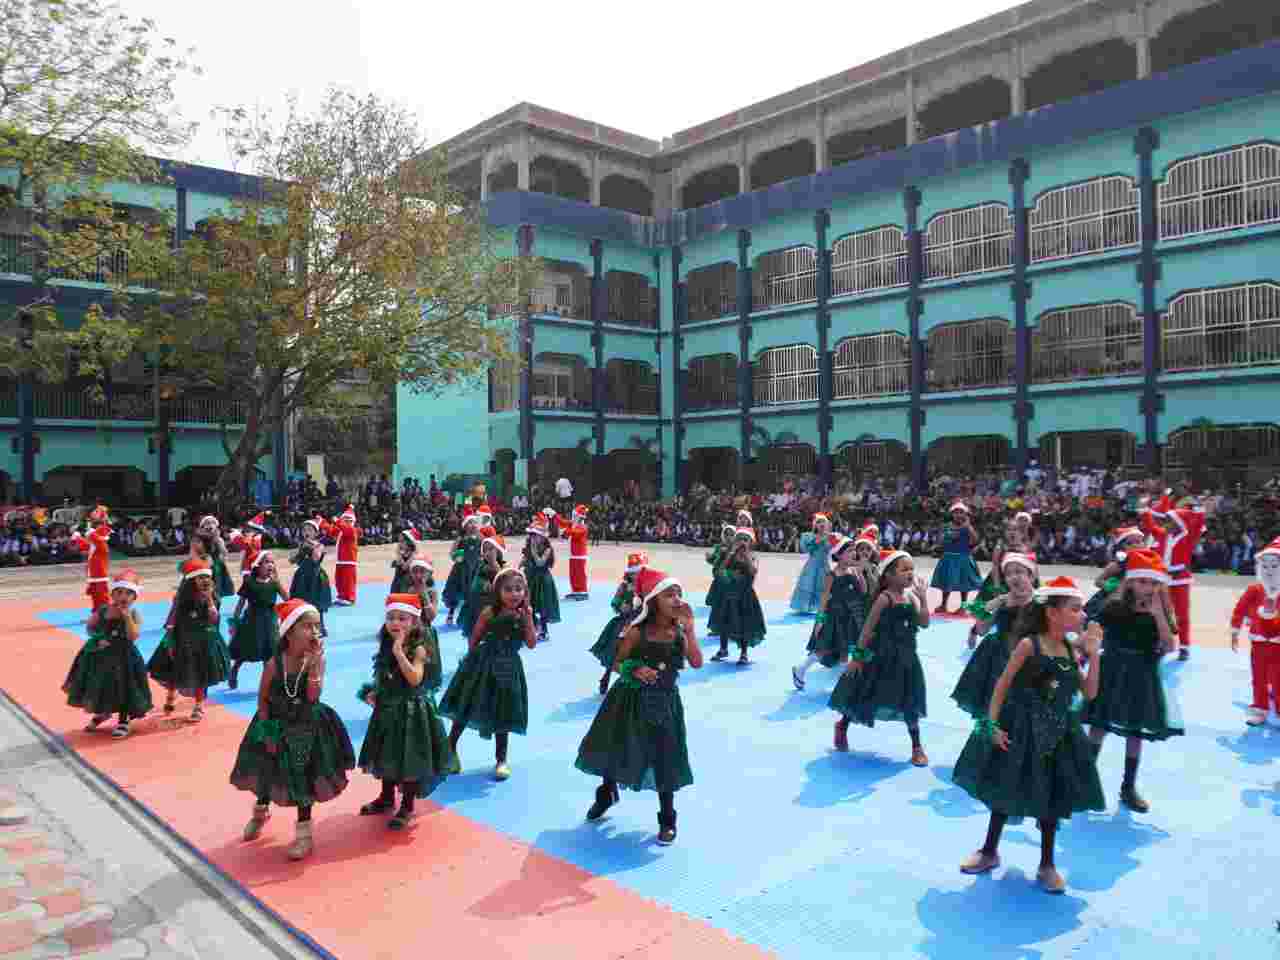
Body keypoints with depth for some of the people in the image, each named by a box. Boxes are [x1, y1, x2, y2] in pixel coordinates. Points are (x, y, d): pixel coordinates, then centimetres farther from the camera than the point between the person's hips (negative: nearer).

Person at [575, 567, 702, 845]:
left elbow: (696, 662, -19)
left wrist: (689, 628, -23)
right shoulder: (637, 631, -12)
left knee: (665, 760, 1)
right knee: (613, 748, 15)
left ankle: (667, 820, 21)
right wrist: (635, 670, -24)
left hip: (664, 702, 0)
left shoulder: (679, 632, -7)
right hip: (631, 699, 0)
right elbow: (618, 664, -4)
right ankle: (606, 793, 48)